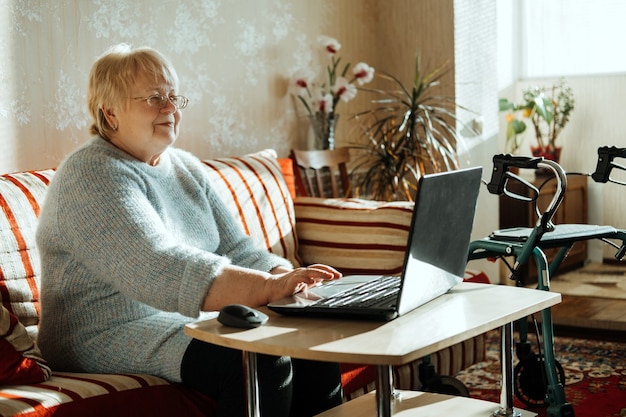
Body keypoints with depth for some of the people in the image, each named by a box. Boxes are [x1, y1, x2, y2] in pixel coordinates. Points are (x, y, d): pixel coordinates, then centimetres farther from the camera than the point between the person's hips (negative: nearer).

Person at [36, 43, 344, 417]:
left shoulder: (187, 169, 14)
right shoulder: (91, 176, -14)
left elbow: (237, 249, 8)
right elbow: (161, 270, -28)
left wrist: (288, 278, -14)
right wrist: (268, 288, -37)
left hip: (197, 320, 8)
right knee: (263, 363, -29)